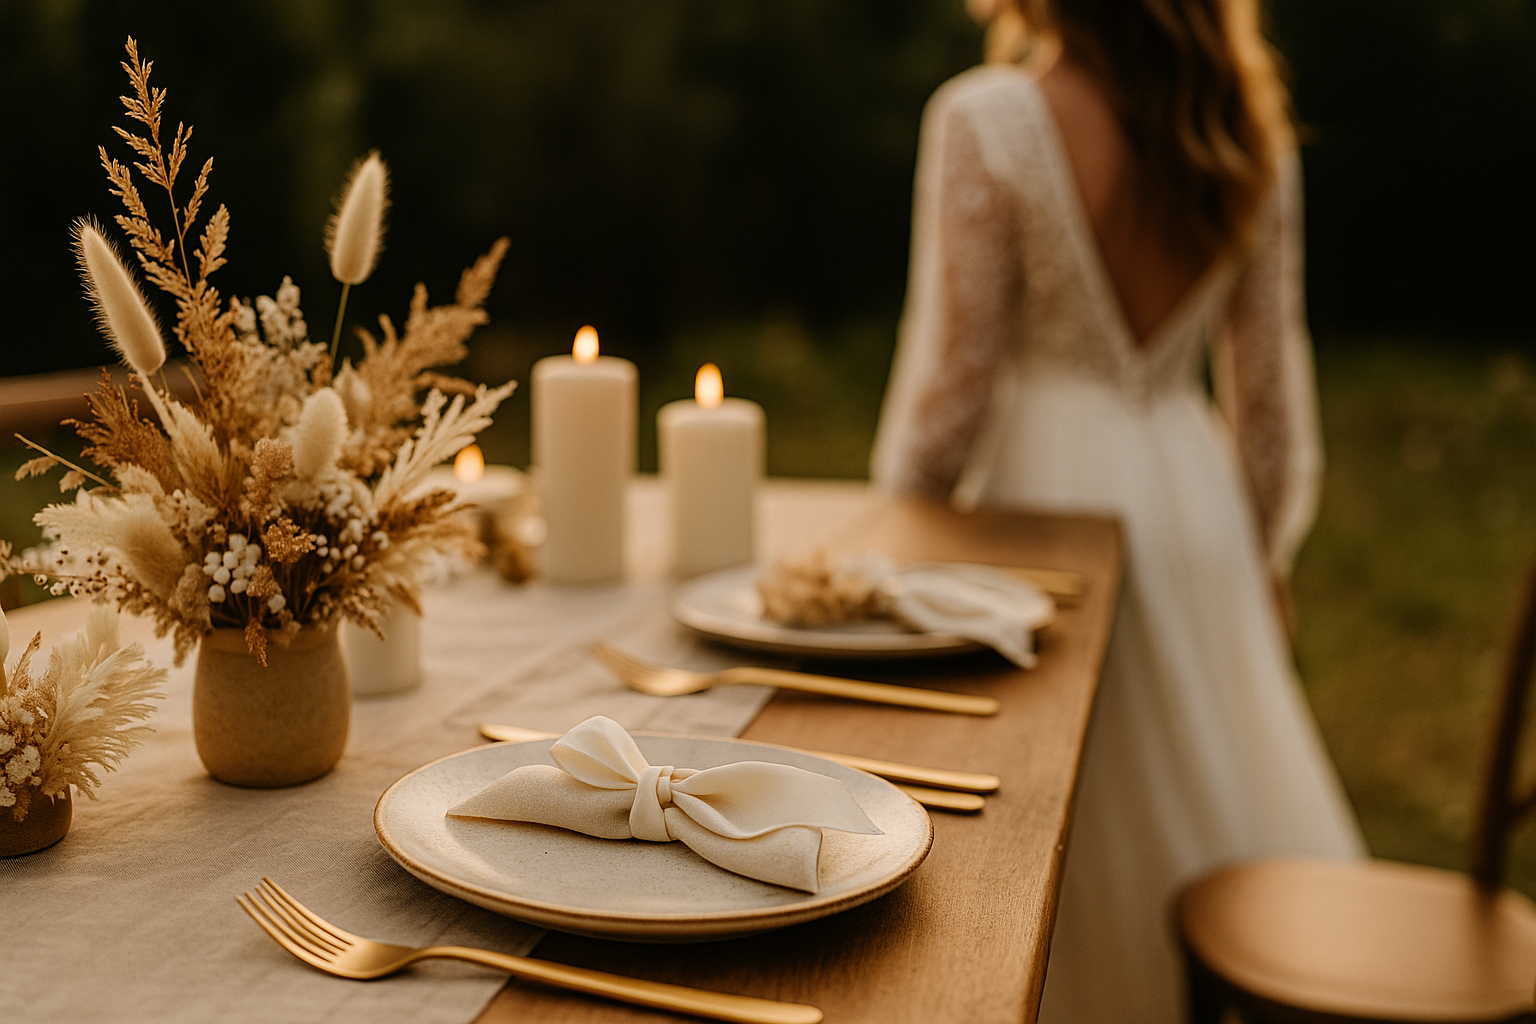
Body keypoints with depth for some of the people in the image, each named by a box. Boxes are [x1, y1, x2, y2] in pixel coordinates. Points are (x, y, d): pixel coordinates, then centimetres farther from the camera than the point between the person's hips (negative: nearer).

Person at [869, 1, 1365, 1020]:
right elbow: (1271, 381, 6)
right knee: (1218, 784, 20)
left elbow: (953, 376, -12)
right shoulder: (1249, 130, 1)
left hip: (1046, 492, -4)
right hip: (1196, 499, 5)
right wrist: (1266, 552, 18)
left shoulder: (987, 120, -14)